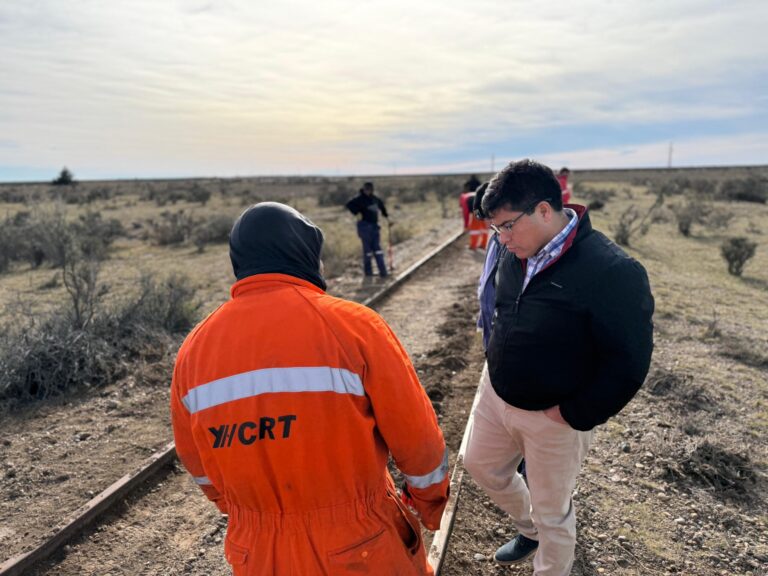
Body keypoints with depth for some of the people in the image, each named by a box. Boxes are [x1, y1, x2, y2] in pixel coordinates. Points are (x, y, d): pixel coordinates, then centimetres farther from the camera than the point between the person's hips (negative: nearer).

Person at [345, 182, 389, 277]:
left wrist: (386, 216, 30)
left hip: (374, 225, 6)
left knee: (377, 248, 3)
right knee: (367, 248, -4)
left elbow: (381, 204, 33)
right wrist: (357, 213, -22)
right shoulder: (360, 198, -7)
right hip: (364, 225, -6)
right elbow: (349, 204, -19)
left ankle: (383, 271, 2)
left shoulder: (375, 198, 13)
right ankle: (368, 271, 6)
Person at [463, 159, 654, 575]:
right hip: (495, 395, 7)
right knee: (480, 464, 26)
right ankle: (529, 531, 53)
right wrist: (499, 363, 9)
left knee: (552, 512, 14)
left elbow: (628, 363, -23)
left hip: (551, 417, -7)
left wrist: (575, 415, -17)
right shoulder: (515, 252, -6)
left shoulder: (612, 271, -28)